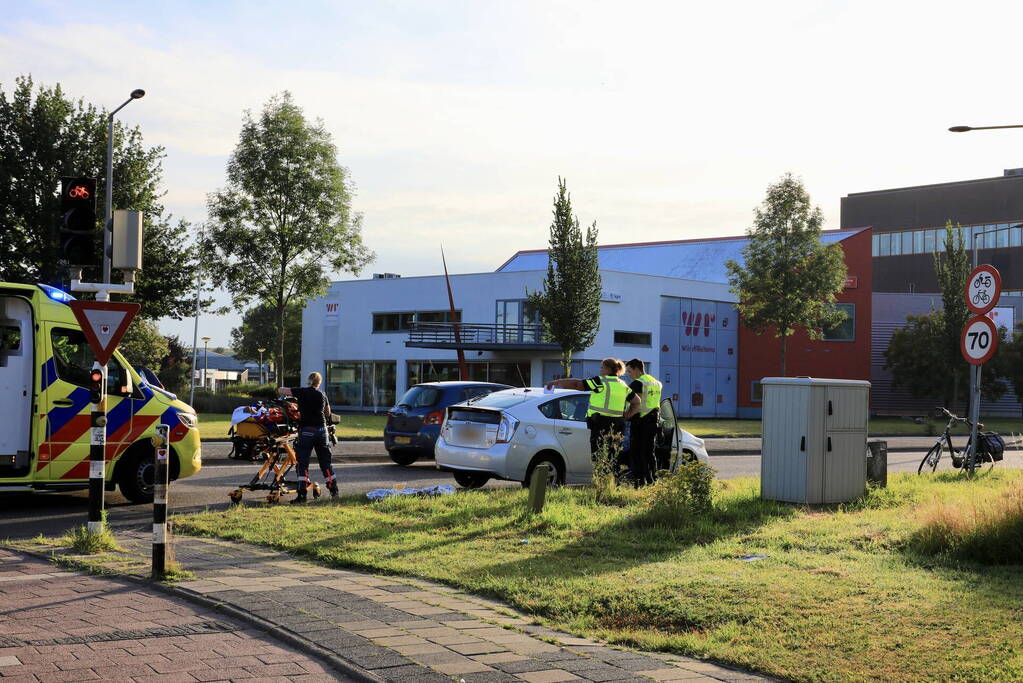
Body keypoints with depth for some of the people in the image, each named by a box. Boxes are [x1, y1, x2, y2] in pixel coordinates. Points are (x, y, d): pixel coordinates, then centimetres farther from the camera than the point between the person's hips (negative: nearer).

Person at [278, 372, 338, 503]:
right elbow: (328, 413, 21)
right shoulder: (322, 395, 9)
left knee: (303, 463, -1)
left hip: (306, 430, -3)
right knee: (325, 461, 13)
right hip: (321, 430, 3)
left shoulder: (302, 391, -2)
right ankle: (334, 491, 17)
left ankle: (302, 495, -8)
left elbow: (280, 390, -1)